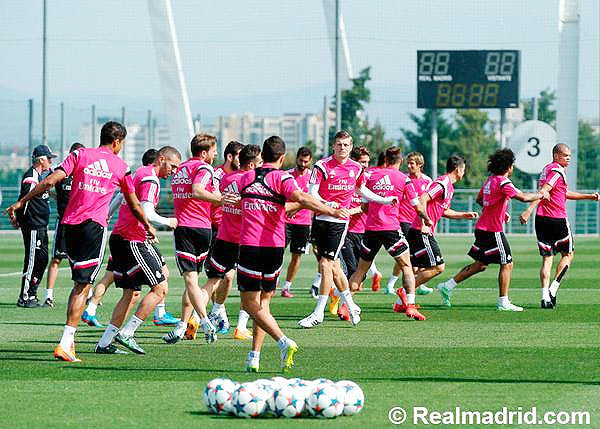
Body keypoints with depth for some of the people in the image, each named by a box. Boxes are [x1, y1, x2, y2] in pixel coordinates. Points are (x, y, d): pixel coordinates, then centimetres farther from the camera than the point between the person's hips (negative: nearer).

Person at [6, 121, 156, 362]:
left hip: (70, 224, 3)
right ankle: (65, 344, -16)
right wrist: (148, 227, 35)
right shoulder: (120, 166, 7)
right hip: (94, 225, -3)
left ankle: (70, 340, 13)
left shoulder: (80, 155, 8)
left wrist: (21, 202, 2)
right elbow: (134, 205, 18)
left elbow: (50, 181, -3)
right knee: (83, 286, -6)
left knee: (80, 282, 17)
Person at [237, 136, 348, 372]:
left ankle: (283, 342, -19)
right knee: (263, 302, 13)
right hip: (274, 247, 0)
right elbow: (300, 198, -22)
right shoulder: (281, 177, -3)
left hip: (249, 246, 0)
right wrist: (331, 211, -31)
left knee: (250, 304, 2)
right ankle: (254, 356, 7)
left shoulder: (246, 178, 10)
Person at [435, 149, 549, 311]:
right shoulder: (503, 182, -16)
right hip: (493, 230, -9)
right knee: (507, 264, -2)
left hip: (482, 228, 9)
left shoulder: (490, 180, 11)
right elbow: (524, 197, -22)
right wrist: (540, 195, -4)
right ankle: (503, 302, -1)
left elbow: (479, 199, 23)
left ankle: (448, 286, 15)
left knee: (480, 264, 17)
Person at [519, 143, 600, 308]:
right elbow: (543, 191, -24)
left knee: (547, 258, 5)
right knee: (568, 254, 9)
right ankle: (553, 289, 0)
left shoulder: (548, 169, 20)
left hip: (541, 220, 8)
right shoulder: (557, 171, -11)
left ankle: (545, 296, -5)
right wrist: (529, 210, -33)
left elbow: (565, 193, 30)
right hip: (557, 219, -8)